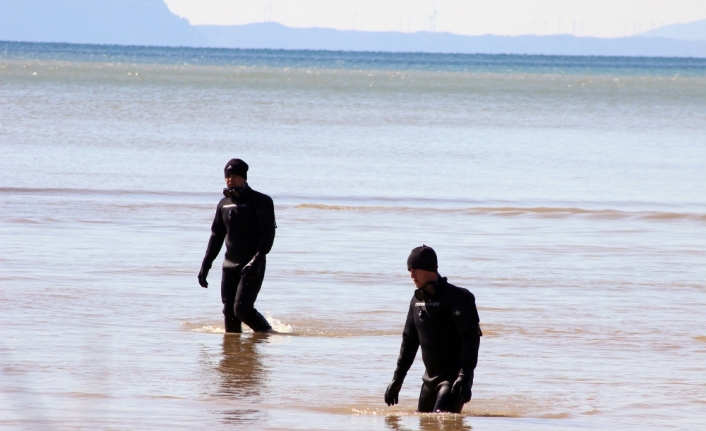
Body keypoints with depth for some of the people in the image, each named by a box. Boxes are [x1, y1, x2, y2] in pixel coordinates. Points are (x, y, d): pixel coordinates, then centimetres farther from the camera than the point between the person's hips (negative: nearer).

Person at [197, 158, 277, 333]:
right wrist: (205, 265, 14)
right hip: (230, 264, 6)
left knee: (242, 308, -14)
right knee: (229, 311, 3)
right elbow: (216, 235, 20)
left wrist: (257, 260, -25)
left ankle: (266, 332, 8)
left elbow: (268, 234, -13)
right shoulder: (224, 204, 13)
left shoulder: (260, 202, -7)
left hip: (252, 266, -6)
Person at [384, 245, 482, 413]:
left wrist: (465, 377, -25)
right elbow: (409, 341, 20)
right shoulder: (417, 299, 11)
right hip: (430, 378, 8)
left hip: (453, 378, -8)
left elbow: (471, 338, -18)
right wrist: (397, 379, 18)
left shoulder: (456, 297, -13)